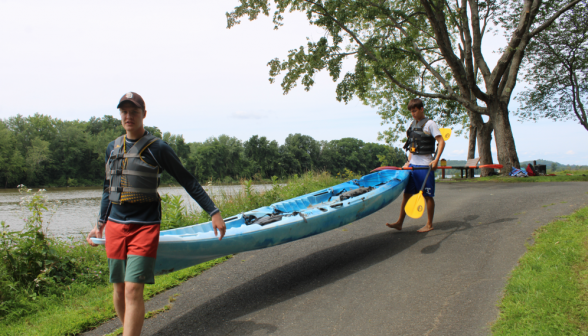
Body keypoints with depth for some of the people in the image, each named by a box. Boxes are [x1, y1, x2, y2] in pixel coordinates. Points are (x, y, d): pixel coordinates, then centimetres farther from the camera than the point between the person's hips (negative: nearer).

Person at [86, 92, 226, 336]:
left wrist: (214, 212, -5)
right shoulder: (113, 148, 11)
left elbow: (188, 181, -2)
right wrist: (100, 223, 24)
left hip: (145, 225, -5)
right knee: (119, 288, 11)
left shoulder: (157, 148, -5)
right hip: (115, 224, 5)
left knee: (133, 291, -12)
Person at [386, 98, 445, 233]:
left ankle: (429, 224, 12)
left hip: (425, 166, -7)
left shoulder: (429, 124, -8)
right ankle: (400, 222, 12)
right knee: (406, 193, 7)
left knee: (427, 195, 2)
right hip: (412, 165, 7)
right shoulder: (413, 124, 13)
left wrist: (436, 160, -22)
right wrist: (409, 161, 12)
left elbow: (441, 142, -12)